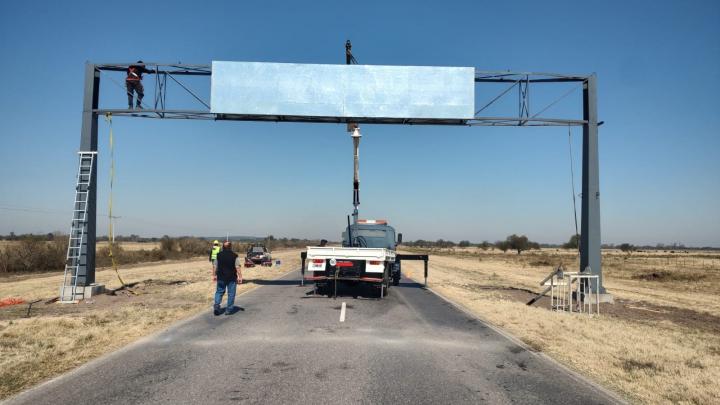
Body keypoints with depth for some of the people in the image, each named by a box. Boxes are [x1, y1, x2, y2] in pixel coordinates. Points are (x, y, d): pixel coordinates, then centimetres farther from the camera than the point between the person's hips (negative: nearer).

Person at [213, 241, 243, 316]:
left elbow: (216, 266, 6)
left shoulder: (219, 255, 1)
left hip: (221, 277, 3)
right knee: (231, 293, 6)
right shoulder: (235, 256, -8)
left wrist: (215, 275, 18)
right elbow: (238, 267, -12)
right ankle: (229, 309, 9)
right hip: (232, 278, -2)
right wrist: (240, 277, -9)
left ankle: (216, 305, -2)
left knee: (219, 291, 15)